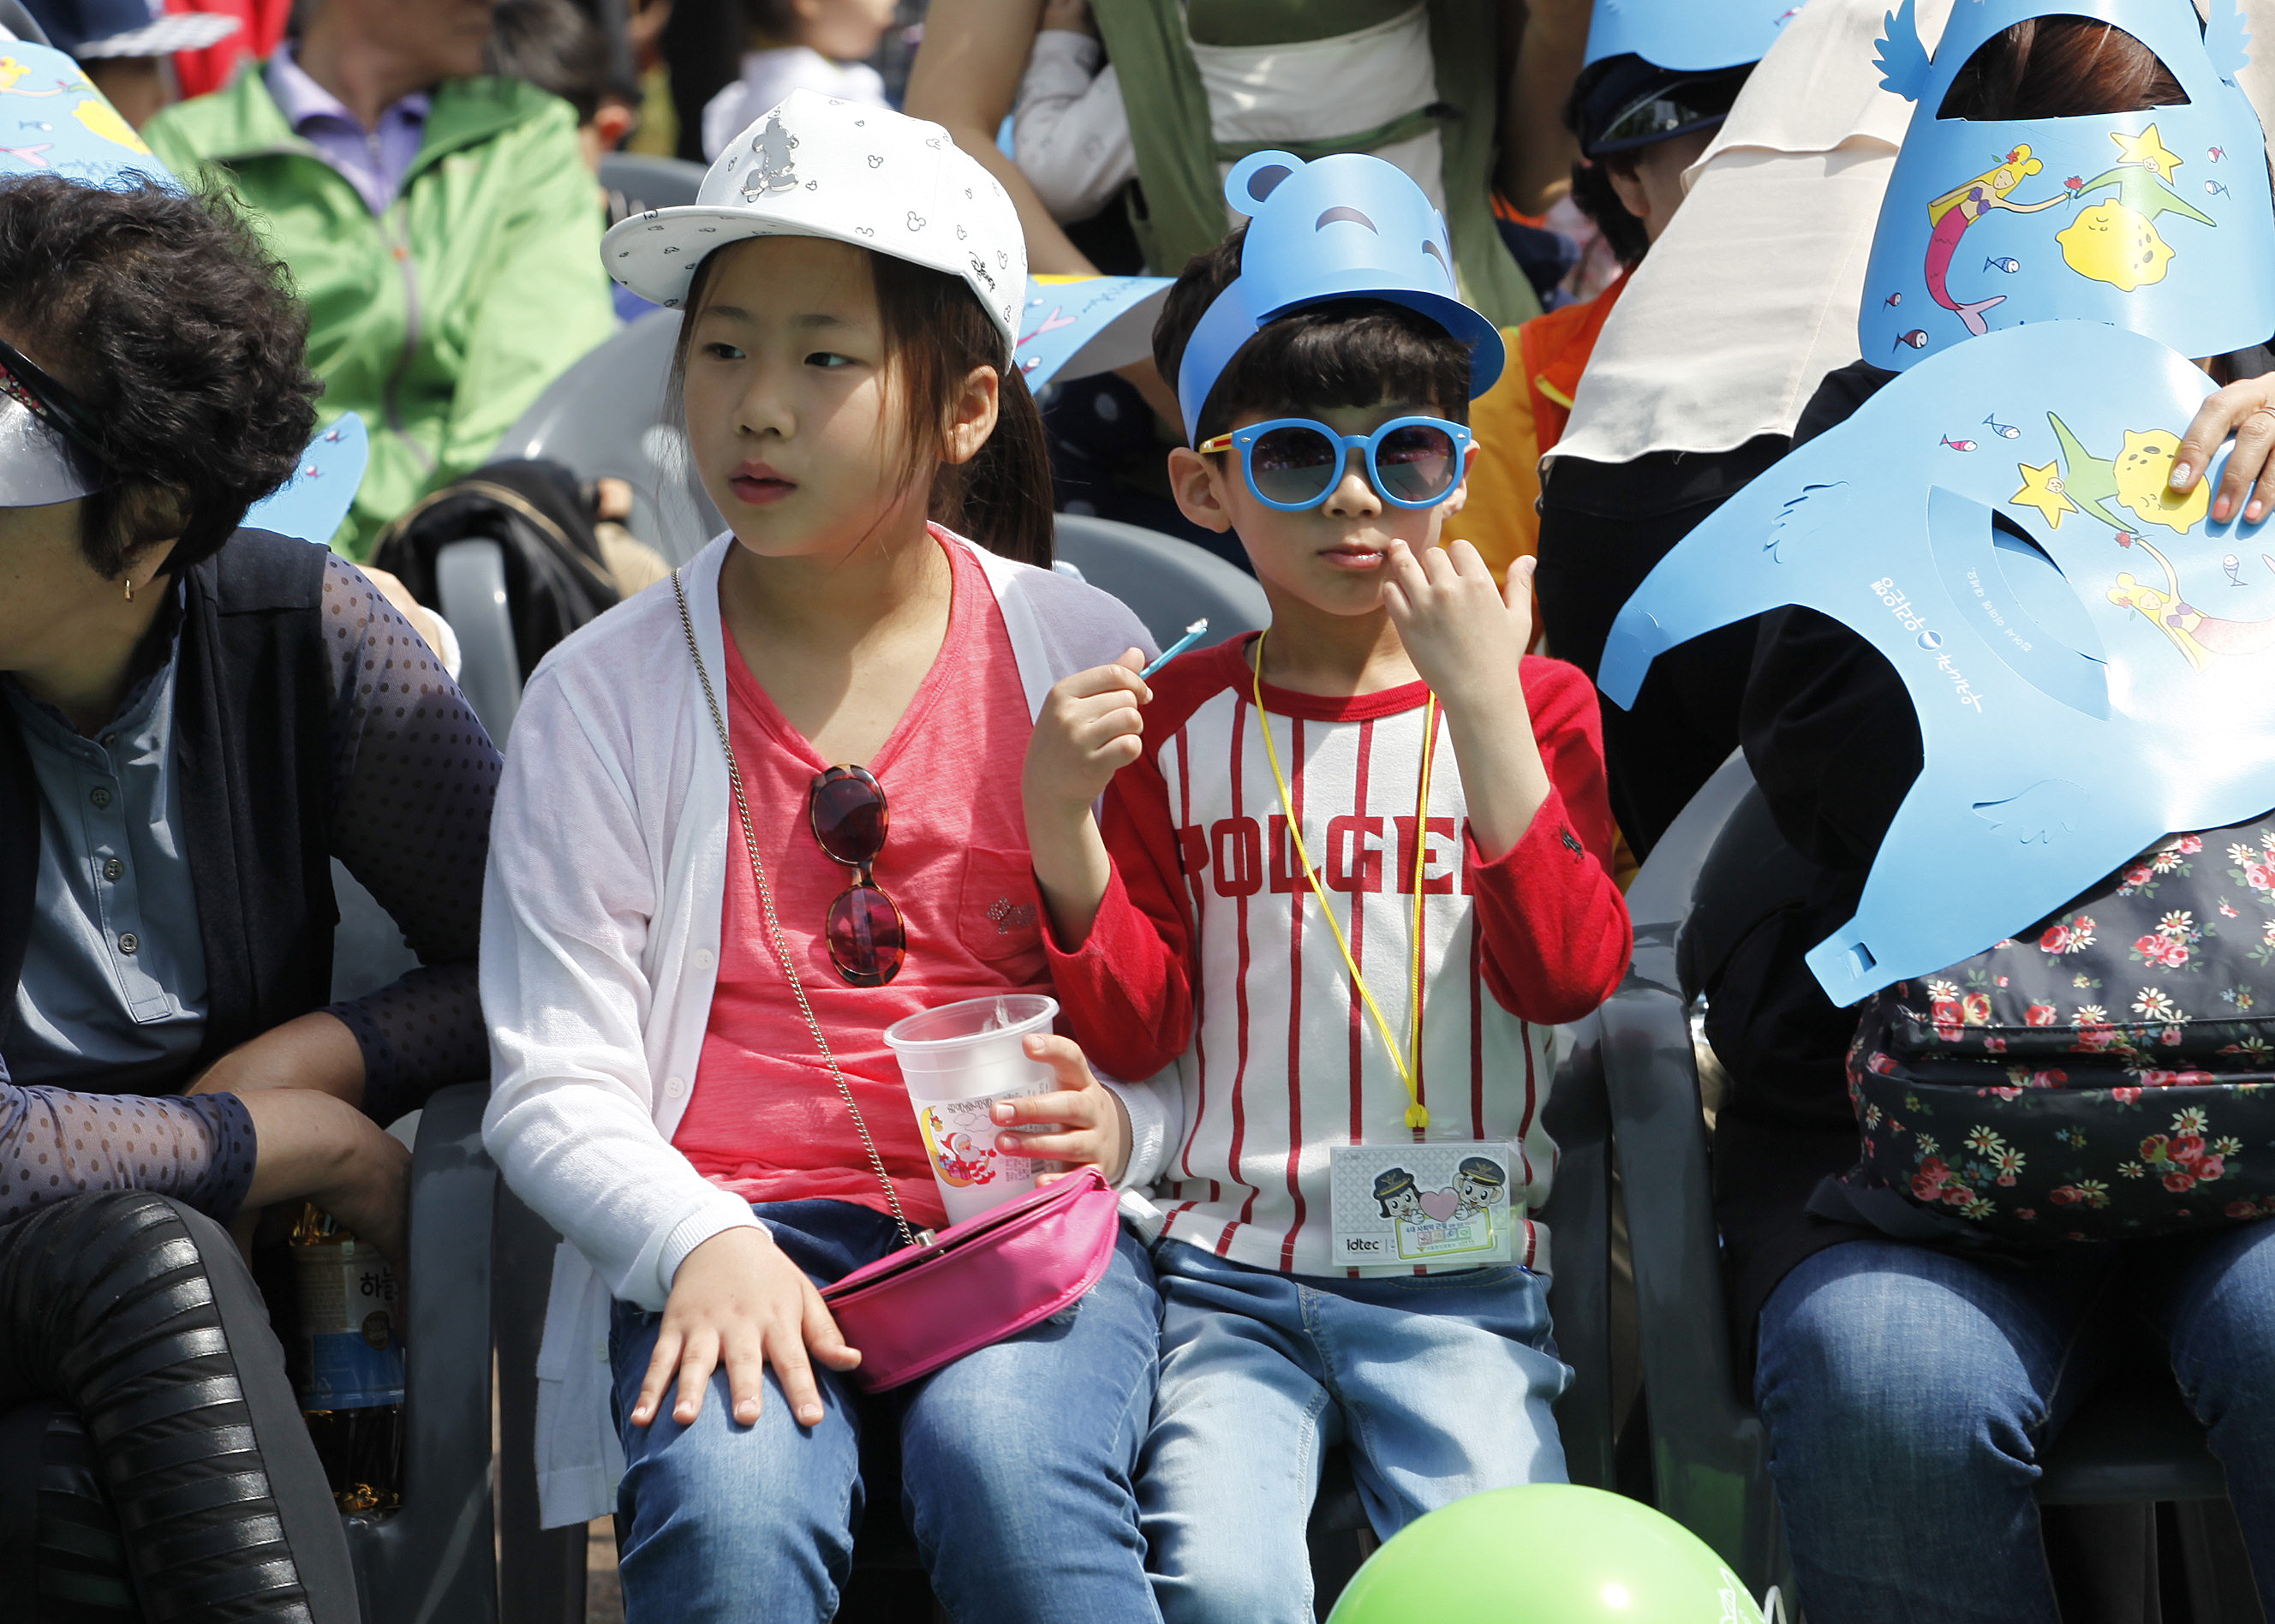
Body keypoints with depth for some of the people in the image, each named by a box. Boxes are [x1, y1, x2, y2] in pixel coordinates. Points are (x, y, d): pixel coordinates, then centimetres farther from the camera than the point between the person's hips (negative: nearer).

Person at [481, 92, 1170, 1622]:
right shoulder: (603, 694, 5)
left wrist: (1115, 1121, -13)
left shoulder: (1086, 656, 7)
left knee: (1014, 1478, -33)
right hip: (731, 1223, 0)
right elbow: (554, 1090, 2)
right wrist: (704, 1243, -17)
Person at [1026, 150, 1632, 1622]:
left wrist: (1483, 705, -14)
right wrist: (1063, 823, -10)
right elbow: (1134, 1031, 6)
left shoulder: (1533, 703, 9)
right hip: (1231, 1270, 0)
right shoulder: (1176, 723, 10)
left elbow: (1571, 976, -7)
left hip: (1459, 1282, 0)